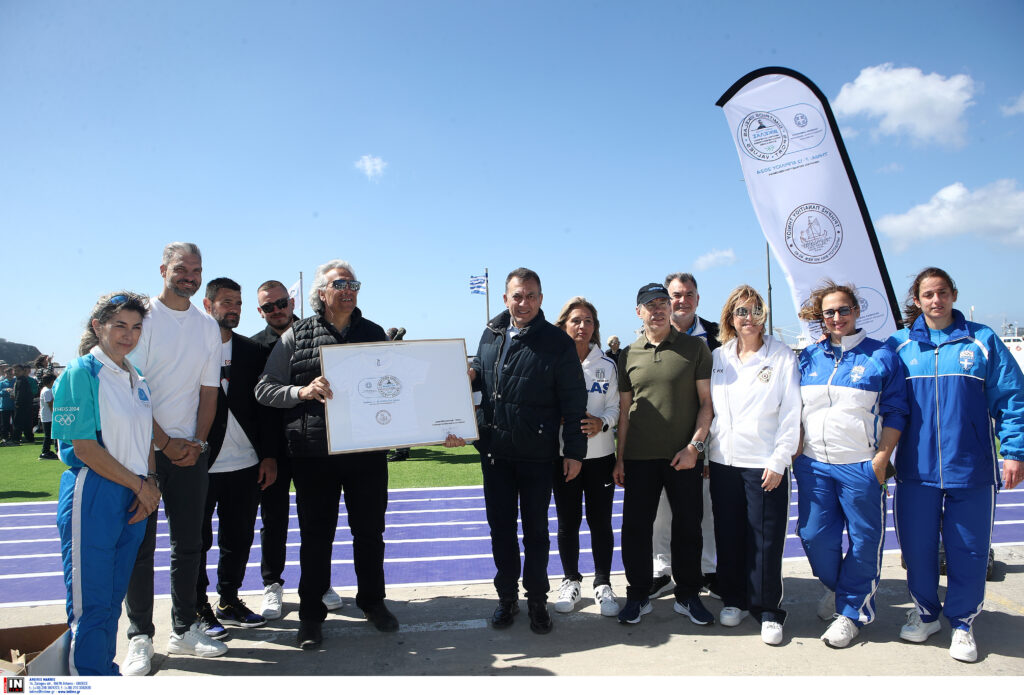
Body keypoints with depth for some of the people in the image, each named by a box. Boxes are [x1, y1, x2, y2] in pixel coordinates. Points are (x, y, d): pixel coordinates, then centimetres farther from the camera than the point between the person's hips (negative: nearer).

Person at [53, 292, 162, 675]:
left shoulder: (137, 379, 13)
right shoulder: (81, 373, -9)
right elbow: (84, 447, -14)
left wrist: (151, 484, 1)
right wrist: (139, 485, -10)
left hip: (134, 499, 7)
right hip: (92, 496, -7)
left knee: (113, 599, 16)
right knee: (91, 604, 1)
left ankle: (106, 670, 27)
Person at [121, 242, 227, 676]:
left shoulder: (208, 327, 10)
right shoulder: (142, 316, -4)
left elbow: (209, 391, 10)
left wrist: (197, 442, -2)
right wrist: (166, 443, -12)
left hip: (191, 450, 4)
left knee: (189, 542, 9)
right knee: (140, 543, 2)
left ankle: (184, 630, 21)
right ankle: (140, 637, 14)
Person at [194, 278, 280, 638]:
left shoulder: (254, 351, 9)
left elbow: (266, 406, 8)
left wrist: (269, 456, 3)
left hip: (246, 464, 4)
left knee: (239, 540, 13)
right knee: (197, 541, 9)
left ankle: (229, 602, 29)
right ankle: (199, 608, 24)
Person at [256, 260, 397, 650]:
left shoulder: (373, 333, 10)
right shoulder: (296, 335, 2)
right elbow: (264, 389, 0)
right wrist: (302, 391, -17)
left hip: (367, 450, 2)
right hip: (314, 453, -2)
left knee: (370, 531, 13)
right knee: (316, 536, 8)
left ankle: (372, 602, 33)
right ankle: (310, 614, 25)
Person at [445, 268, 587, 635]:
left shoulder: (558, 342, -7)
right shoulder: (491, 334, 6)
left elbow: (574, 402, -7)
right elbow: (479, 375, 20)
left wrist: (574, 451, -9)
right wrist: (470, 374, -3)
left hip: (536, 453, -4)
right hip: (494, 451, 4)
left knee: (535, 529, 9)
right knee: (500, 526, 13)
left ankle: (537, 601, 25)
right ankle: (507, 597, 29)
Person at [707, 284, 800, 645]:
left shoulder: (782, 356, -1)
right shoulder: (718, 357, 9)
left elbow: (791, 413, -4)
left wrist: (779, 460, -10)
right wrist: (705, 449, 7)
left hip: (765, 464, -3)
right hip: (723, 461, 4)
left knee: (766, 540, 0)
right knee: (728, 536, 10)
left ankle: (768, 610, 14)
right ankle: (734, 600, 26)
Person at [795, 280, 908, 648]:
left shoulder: (881, 356, -2)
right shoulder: (808, 357, 8)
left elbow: (895, 414, -2)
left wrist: (880, 460, -9)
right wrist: (796, 452, 7)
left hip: (861, 466, -3)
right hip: (813, 464, 3)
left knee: (863, 540, 6)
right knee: (814, 535, 8)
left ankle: (851, 610, 24)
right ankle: (835, 586, 37)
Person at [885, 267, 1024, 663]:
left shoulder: (982, 341, 3)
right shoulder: (899, 346, 5)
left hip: (970, 468, -1)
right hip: (915, 469, 1)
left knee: (968, 549, 7)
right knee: (916, 546, 9)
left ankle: (962, 623, 25)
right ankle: (925, 614, 29)